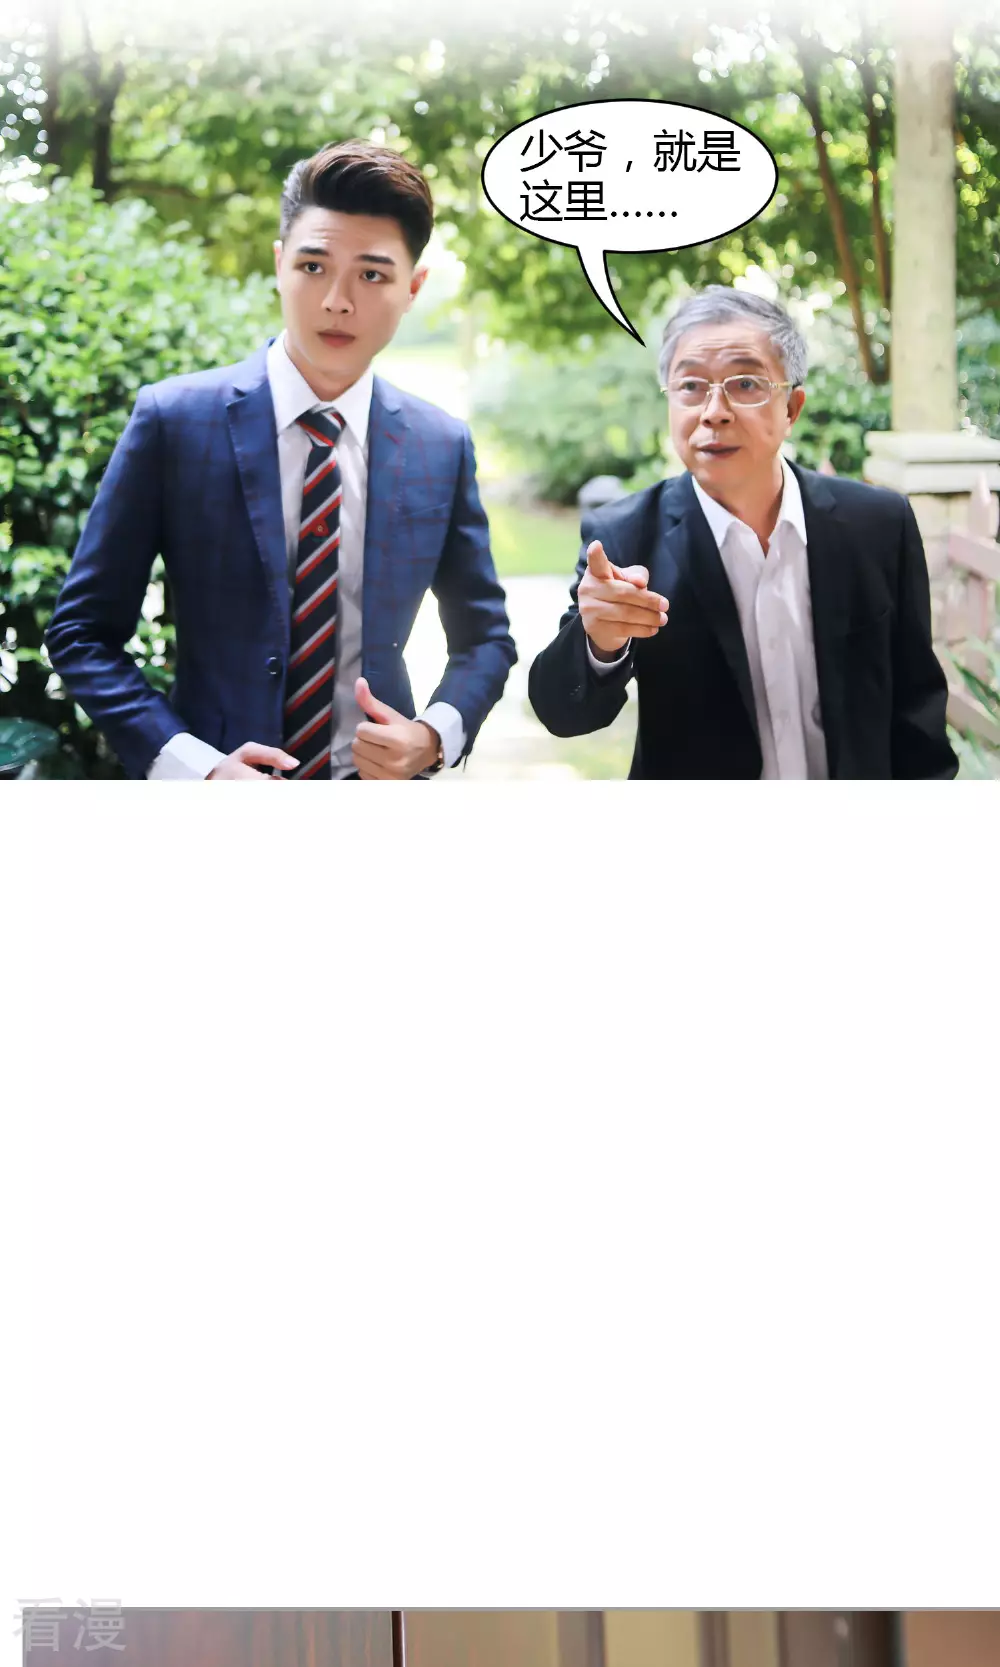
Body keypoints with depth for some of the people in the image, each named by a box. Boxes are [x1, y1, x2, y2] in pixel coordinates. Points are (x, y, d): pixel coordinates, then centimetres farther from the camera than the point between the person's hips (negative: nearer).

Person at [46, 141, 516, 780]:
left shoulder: (444, 447, -1)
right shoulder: (173, 420, -8)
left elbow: (485, 637, 9)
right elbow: (83, 631, -7)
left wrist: (436, 737, -11)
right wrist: (193, 767, -19)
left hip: (377, 779, 2)